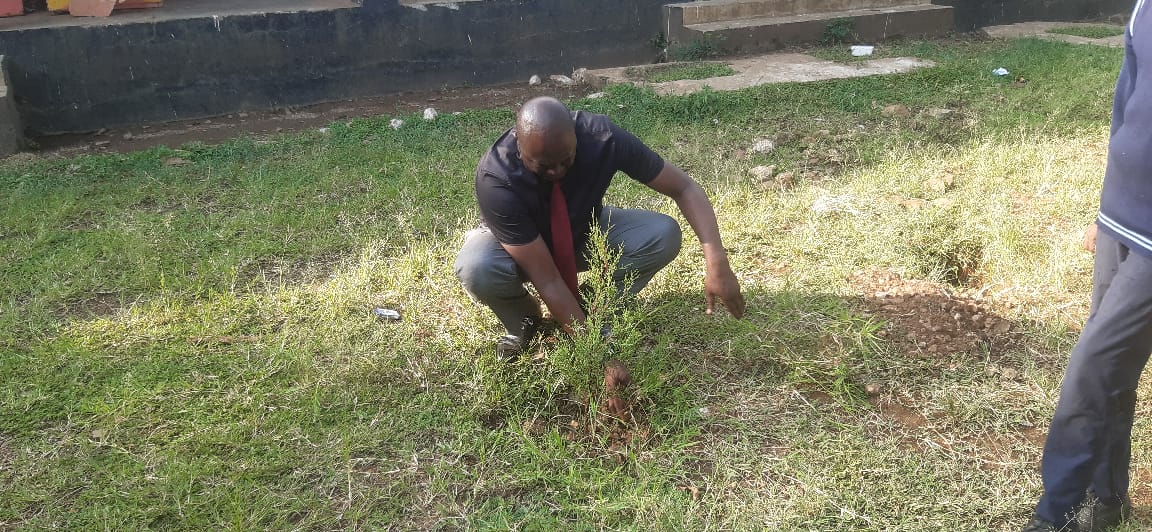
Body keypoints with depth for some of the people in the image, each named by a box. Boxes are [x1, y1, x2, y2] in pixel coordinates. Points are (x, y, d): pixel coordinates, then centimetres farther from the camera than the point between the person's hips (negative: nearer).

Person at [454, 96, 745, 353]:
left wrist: (716, 260, -35)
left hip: (583, 231, 3)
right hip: (516, 244, -2)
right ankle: (524, 317, -3)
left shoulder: (602, 137, -31)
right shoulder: (495, 180, -37)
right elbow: (547, 281, -35)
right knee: (477, 269, -37)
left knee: (664, 235, -24)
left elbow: (685, 188, -22)